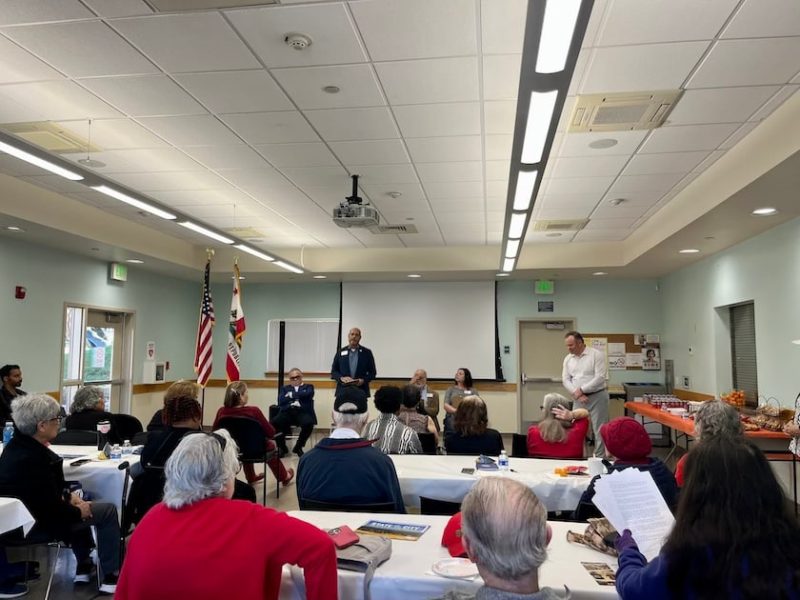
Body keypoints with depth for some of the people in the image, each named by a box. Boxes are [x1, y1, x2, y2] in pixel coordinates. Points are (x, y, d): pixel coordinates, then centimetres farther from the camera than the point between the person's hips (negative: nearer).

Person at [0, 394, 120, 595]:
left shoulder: (18, 445, -3)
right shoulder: (33, 459, -33)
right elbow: (52, 509, -27)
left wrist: (68, 495, 2)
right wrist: (79, 512, -10)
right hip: (36, 522, -10)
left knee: (78, 505, 30)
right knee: (108, 511, 1)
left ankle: (83, 568, 33)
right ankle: (110, 577, 9)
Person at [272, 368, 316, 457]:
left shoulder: (308, 387, 22)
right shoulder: (285, 388, 27)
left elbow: (307, 394, -3)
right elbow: (280, 401, 6)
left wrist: (291, 395, 1)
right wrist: (298, 396, -1)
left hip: (302, 412, -1)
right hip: (287, 412, 2)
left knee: (308, 423, -35)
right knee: (274, 422, -30)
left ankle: (298, 447, -8)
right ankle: (282, 447, -4)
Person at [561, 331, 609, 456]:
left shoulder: (596, 354, -9)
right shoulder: (568, 358, 7)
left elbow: (600, 378, -16)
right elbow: (565, 380, 4)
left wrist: (581, 389, -16)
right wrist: (577, 394, -12)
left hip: (597, 397, -5)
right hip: (578, 399, 5)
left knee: (599, 429, 0)